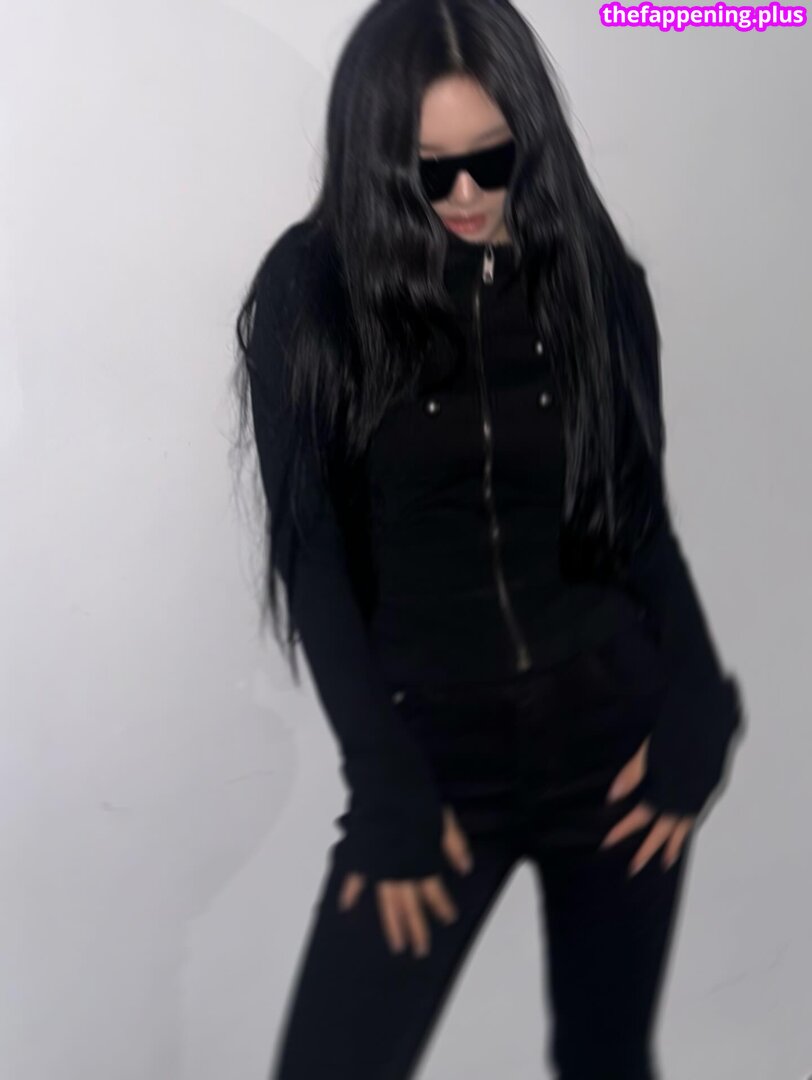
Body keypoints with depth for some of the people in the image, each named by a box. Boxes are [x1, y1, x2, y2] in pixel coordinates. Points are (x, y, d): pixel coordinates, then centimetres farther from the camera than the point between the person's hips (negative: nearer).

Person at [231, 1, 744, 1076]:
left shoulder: (597, 280, 1)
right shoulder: (310, 291, -6)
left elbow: (645, 521, 6)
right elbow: (312, 556, -7)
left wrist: (697, 720, -5)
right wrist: (390, 791, -10)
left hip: (613, 728, 2)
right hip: (435, 746, -1)